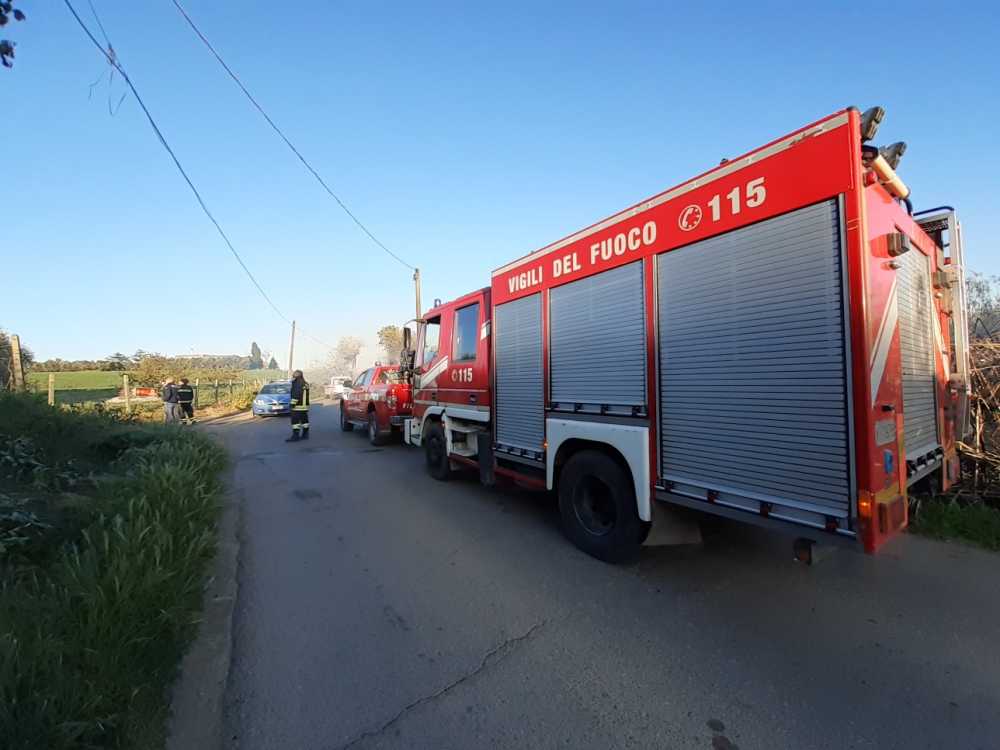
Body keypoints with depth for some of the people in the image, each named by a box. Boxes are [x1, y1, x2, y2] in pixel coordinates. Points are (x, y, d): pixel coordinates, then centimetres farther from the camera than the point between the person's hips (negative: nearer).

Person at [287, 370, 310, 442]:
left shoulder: (298, 383, -13)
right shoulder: (305, 383, 17)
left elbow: (296, 394, -22)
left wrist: (293, 403, -21)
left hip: (298, 406, -10)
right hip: (305, 406, 10)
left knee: (295, 420, -9)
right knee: (304, 420, 12)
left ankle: (295, 436, -11)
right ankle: (305, 435, 18)